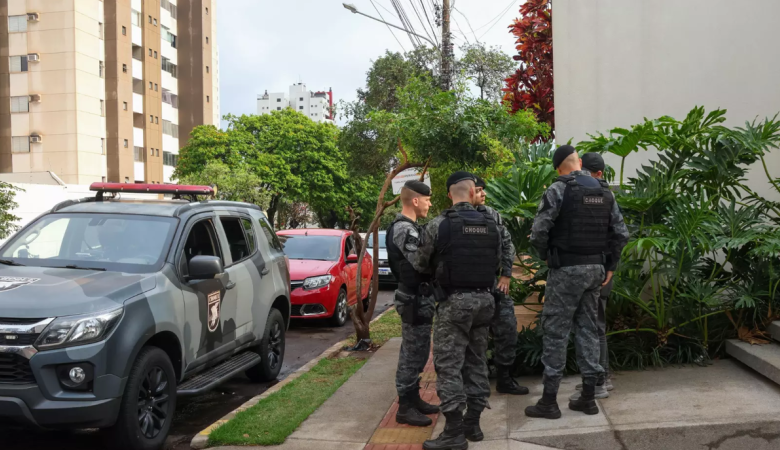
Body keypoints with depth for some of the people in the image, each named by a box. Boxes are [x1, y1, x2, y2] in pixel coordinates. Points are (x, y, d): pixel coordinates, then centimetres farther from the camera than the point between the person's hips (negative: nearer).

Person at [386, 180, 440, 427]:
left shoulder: (408, 227, 15)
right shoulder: (404, 229, -19)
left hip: (418, 297, 11)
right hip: (415, 299, -11)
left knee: (416, 352, 17)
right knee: (413, 354, -4)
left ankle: (413, 399, 27)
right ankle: (405, 408, 4)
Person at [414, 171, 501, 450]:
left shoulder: (438, 225, -10)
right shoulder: (491, 226, 4)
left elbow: (420, 265, 0)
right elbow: (496, 263, 12)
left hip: (454, 301, -6)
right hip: (483, 299, 6)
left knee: (449, 365, -2)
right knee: (476, 362, 14)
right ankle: (472, 423, 20)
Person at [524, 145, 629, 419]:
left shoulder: (559, 189, -11)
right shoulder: (605, 192, 8)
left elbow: (539, 231, -16)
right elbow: (621, 233, 9)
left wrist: (546, 255, 2)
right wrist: (610, 266, 16)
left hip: (566, 270, -6)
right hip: (595, 268, 6)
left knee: (555, 331, 0)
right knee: (588, 328, 13)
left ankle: (549, 401, 4)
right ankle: (588, 397, 18)